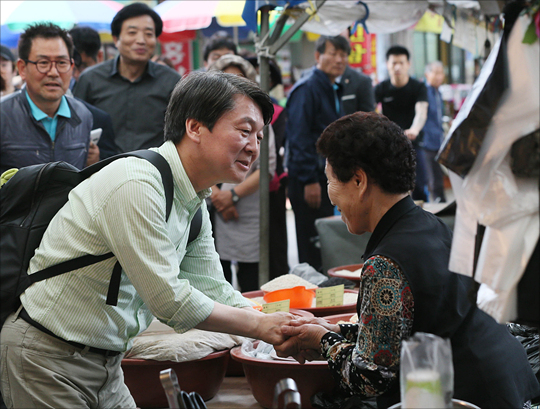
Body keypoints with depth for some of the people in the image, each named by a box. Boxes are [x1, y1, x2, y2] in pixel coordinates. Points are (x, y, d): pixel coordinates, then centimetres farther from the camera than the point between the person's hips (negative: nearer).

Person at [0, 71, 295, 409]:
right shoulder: (137, 186, -25)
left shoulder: (194, 204, 6)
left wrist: (285, 334, -5)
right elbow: (168, 299, -25)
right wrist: (261, 326, -16)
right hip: (48, 359, -9)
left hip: (105, 364, 9)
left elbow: (214, 289, 9)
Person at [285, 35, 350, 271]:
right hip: (310, 181, -9)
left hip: (327, 177, 9)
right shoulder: (306, 89, -12)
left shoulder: (334, 90, 17)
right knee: (312, 249, -5)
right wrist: (309, 181, -22)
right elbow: (299, 137, -18)